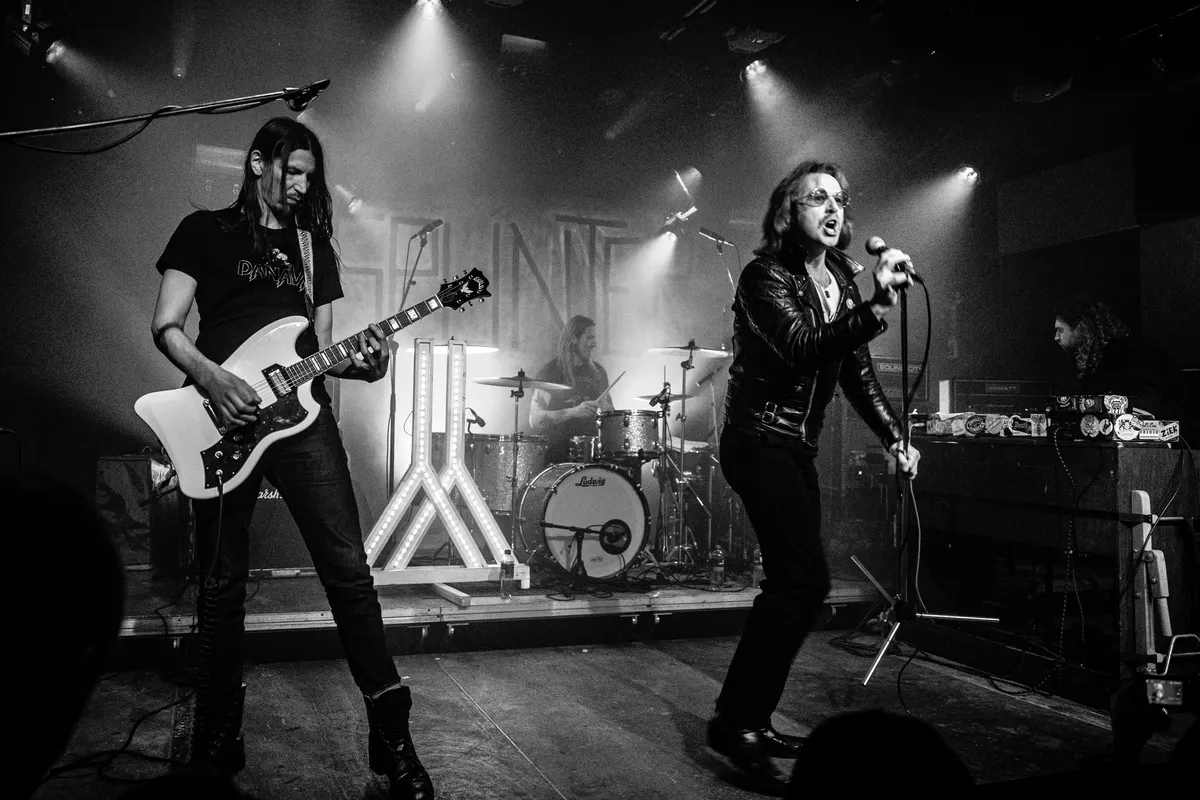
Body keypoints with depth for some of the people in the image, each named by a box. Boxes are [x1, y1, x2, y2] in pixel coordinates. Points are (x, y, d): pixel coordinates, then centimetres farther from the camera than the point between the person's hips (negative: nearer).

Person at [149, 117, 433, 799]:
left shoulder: (315, 244, 19)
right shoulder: (205, 231, 9)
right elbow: (167, 327, 2)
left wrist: (364, 363, -6)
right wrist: (213, 379, -16)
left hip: (300, 413, 2)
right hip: (222, 421, -2)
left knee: (349, 568, -6)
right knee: (223, 583, 5)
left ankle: (392, 733, 1)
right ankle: (218, 736, 22)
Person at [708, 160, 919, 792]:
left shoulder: (840, 280, 11)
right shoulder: (765, 276, -12)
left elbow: (856, 372, 14)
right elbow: (805, 350, -28)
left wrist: (893, 436, 5)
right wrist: (877, 307, -38)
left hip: (798, 450, 9)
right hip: (758, 442, -8)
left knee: (792, 585, 9)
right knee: (805, 581, -16)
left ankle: (752, 723, 20)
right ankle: (735, 722, -8)